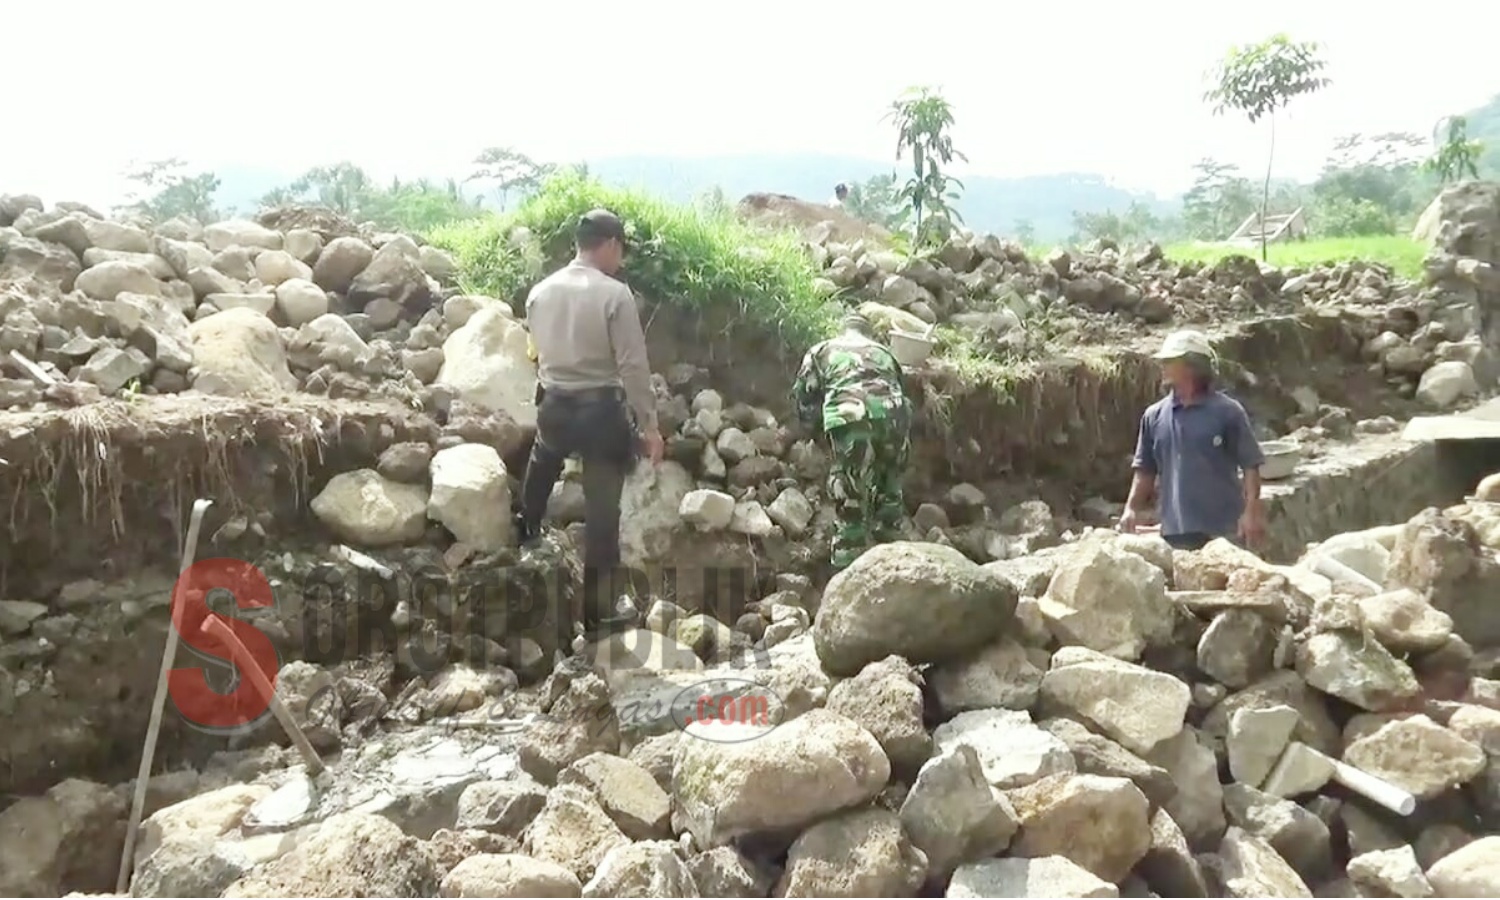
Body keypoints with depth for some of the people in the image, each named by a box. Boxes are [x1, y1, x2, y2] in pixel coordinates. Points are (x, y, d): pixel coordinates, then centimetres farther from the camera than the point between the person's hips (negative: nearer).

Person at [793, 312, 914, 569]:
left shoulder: (823, 350, 25)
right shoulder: (884, 352, 34)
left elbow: (803, 394, 19)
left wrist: (815, 423, 34)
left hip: (851, 420, -3)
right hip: (894, 417, 3)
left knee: (852, 500, 1)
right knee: (888, 493, 21)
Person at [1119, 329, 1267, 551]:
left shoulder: (1227, 411, -3)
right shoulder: (1154, 416, 8)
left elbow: (1250, 466, -3)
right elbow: (1145, 470, 11)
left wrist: (1251, 512, -12)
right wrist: (1132, 508, -1)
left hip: (1224, 530, -3)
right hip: (1175, 530, 3)